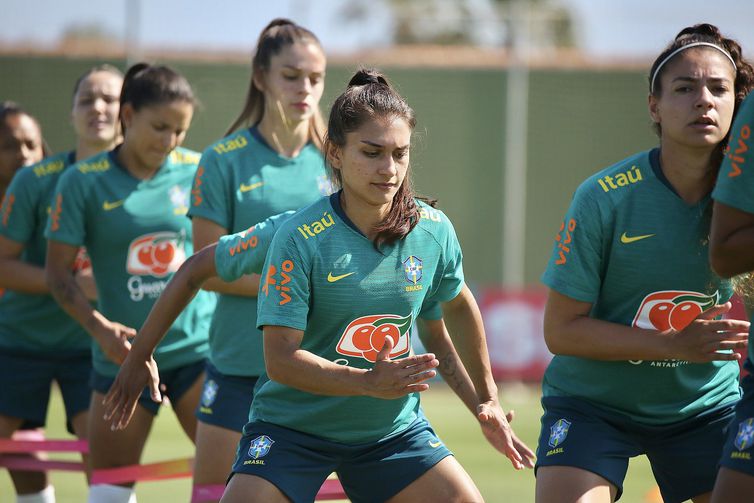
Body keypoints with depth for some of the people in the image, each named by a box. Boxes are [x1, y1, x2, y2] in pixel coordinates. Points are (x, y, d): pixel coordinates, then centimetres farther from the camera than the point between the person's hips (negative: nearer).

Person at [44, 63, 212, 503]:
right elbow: (58, 272, -3)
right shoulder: (83, 181, -5)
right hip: (124, 354, -1)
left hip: (199, 347, 1)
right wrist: (99, 326, -18)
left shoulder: (199, 172, 0)